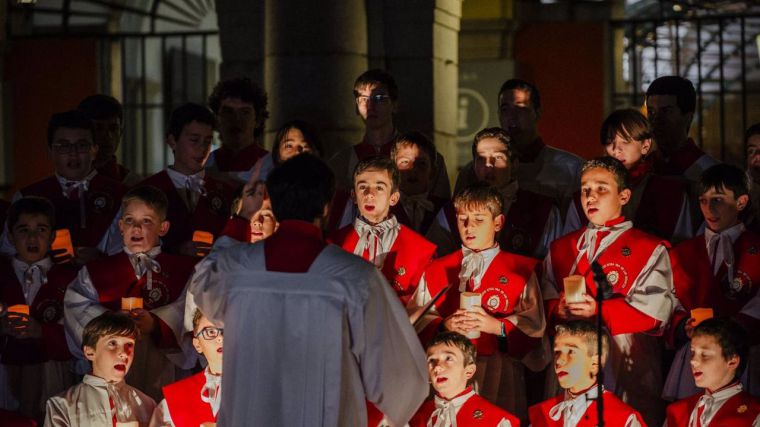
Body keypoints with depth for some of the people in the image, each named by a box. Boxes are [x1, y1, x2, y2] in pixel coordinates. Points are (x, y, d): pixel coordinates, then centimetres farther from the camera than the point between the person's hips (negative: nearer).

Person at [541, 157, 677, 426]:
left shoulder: (650, 250, 3)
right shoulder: (560, 249, 18)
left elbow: (653, 311, -9)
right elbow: (546, 301, 11)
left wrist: (598, 310, -20)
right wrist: (559, 310, -12)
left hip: (628, 367, -4)